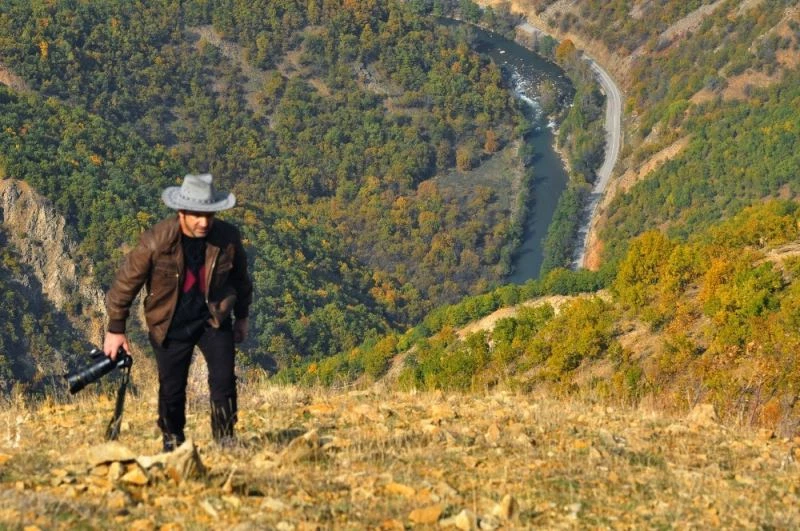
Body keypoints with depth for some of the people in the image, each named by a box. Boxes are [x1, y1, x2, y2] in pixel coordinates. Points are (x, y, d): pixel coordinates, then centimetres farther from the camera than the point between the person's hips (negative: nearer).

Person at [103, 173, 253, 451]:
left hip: (214, 319, 1)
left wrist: (242, 316, 18)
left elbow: (240, 277, 8)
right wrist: (115, 329, -8)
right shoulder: (156, 240, -22)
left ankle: (225, 439, 5)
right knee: (172, 388, 5)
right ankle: (172, 442, 26)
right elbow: (127, 282, -12)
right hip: (171, 324, -1)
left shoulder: (228, 237, -13)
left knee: (224, 380, -11)